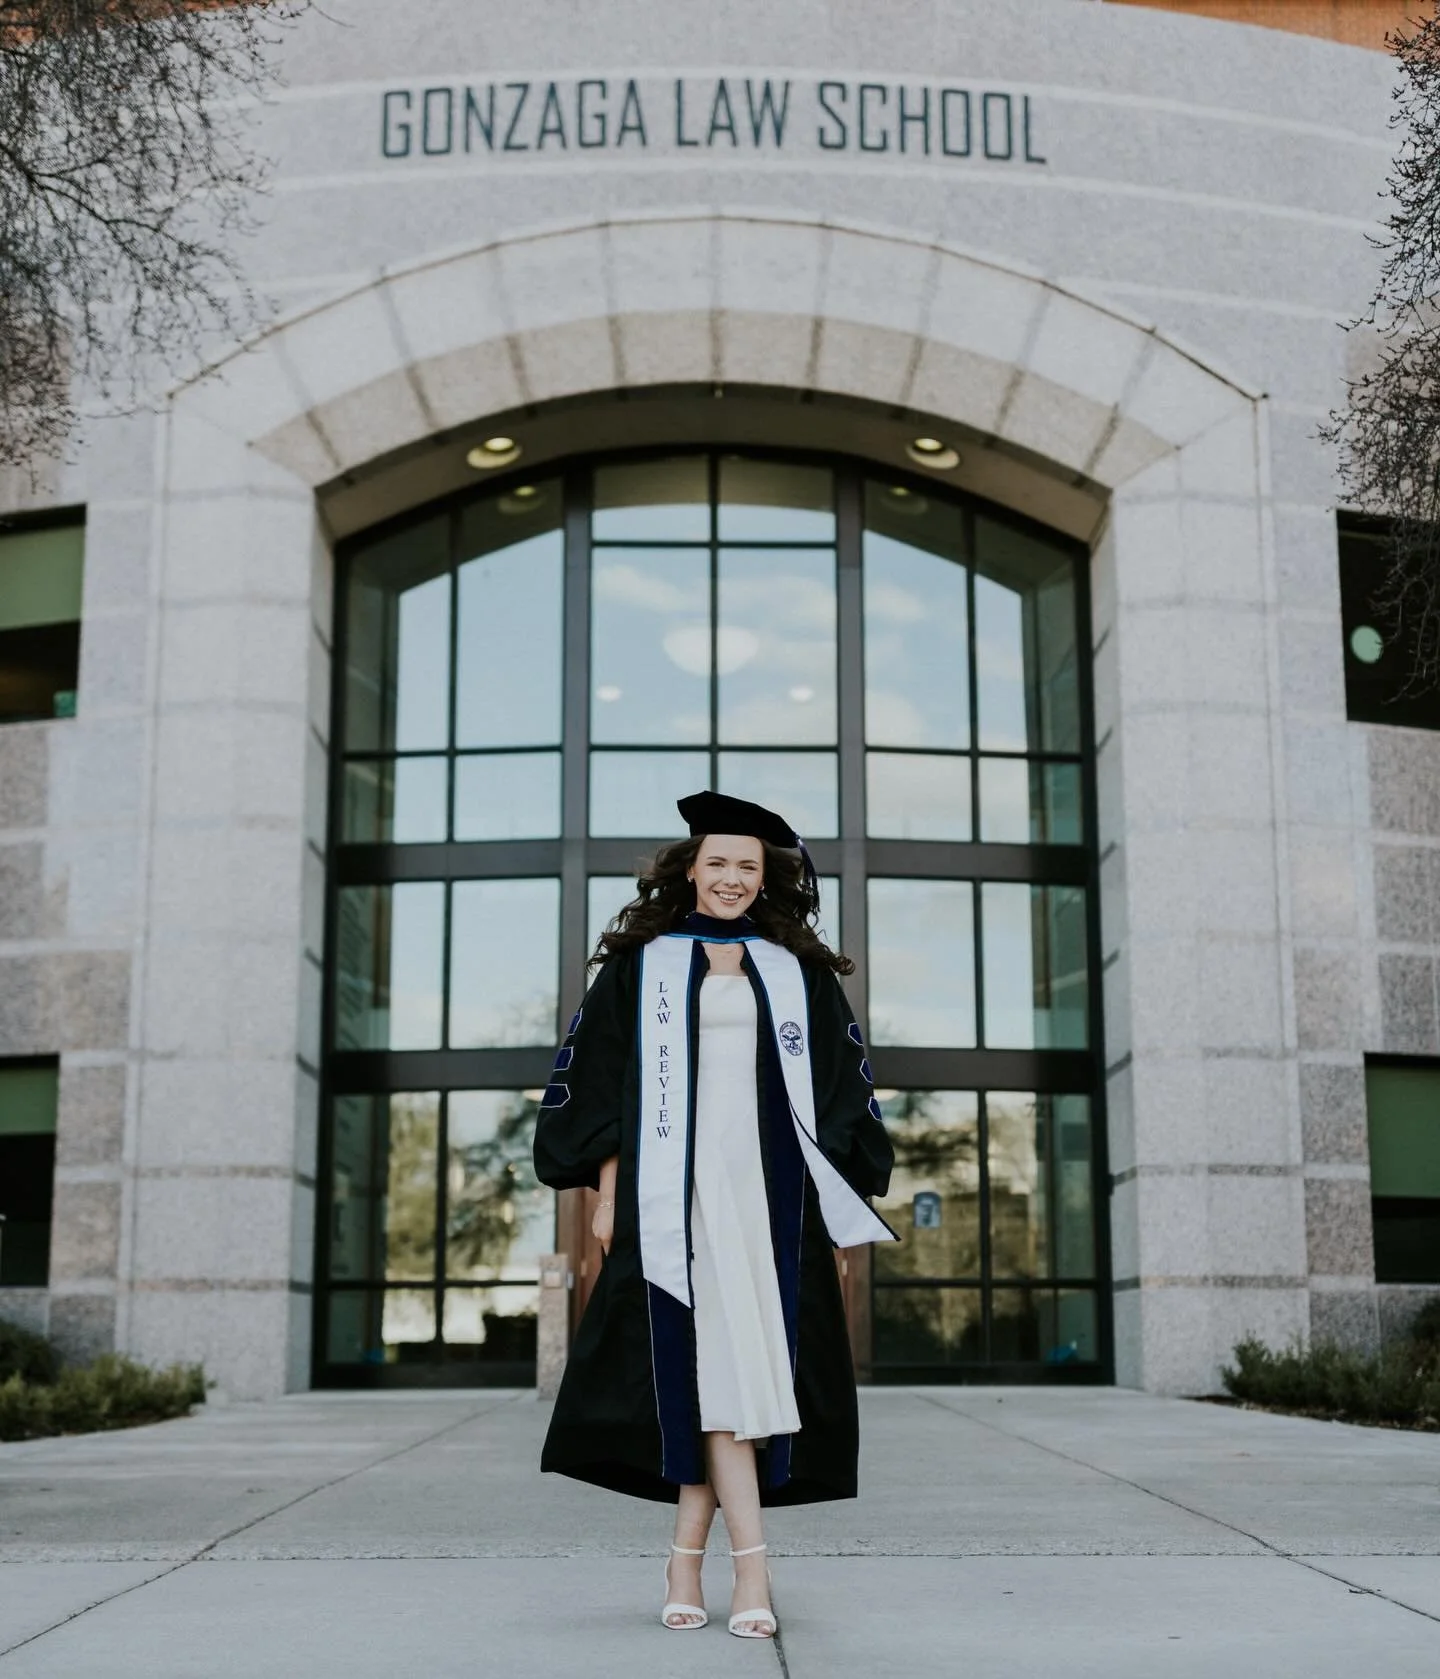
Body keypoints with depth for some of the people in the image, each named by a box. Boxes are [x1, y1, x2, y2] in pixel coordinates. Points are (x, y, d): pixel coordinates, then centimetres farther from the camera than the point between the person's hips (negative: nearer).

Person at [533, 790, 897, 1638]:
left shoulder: (798, 972, 13)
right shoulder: (641, 964, 7)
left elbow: (842, 1090, 13)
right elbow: (598, 1078, 4)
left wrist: (844, 1196, 5)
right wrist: (608, 1187, -3)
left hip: (768, 1190, 2)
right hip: (677, 1190, -2)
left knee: (717, 1374, 1)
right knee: (716, 1364, -10)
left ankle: (686, 1559, 11)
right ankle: (751, 1564, -11)